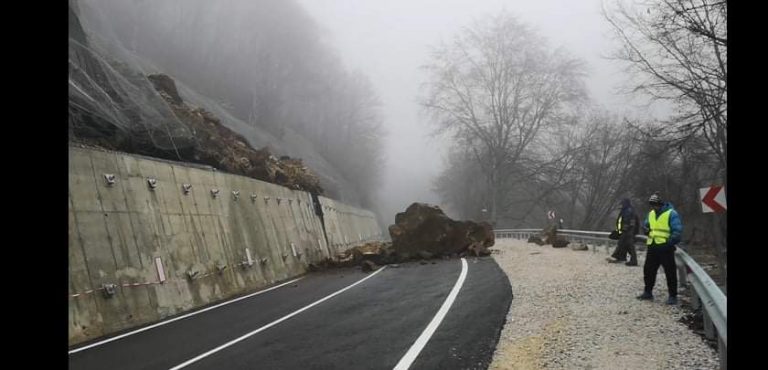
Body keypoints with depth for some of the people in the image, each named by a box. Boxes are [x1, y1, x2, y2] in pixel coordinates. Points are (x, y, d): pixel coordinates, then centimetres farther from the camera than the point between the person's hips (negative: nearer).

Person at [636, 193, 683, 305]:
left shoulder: (671, 214, -10)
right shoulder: (651, 214, 12)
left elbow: (677, 231, -14)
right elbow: (646, 224, 27)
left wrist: (670, 242, -22)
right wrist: (646, 228, 3)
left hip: (665, 248, -7)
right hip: (652, 246, 7)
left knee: (670, 272, -2)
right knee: (648, 270, 12)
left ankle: (673, 296, 5)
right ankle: (648, 292, 25)